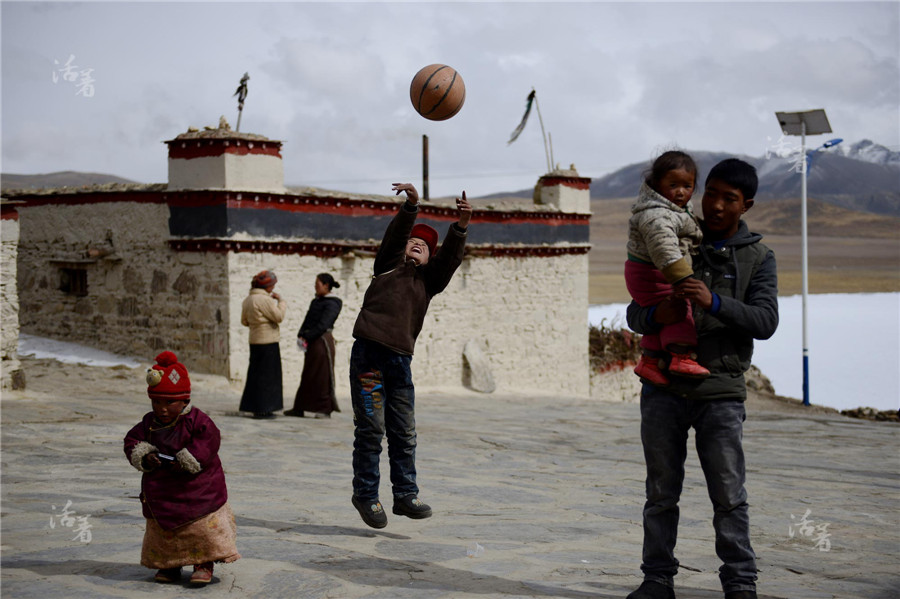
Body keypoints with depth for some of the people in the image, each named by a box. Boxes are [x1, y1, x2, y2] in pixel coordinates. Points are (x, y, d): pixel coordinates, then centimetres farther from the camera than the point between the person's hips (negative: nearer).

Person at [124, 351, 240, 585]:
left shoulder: (197, 420, -12)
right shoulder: (149, 422, 3)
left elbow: (209, 441, -19)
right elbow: (132, 441, 4)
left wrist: (188, 460, -28)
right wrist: (144, 457, -16)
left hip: (197, 489, -4)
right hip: (160, 491, 5)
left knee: (203, 529, -3)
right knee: (161, 529, 12)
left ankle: (204, 565, 9)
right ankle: (169, 565, 26)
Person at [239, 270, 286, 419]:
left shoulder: (247, 300, 11)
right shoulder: (265, 300, -17)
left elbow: (244, 321, 16)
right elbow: (279, 316, -18)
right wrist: (280, 301, -6)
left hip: (255, 340, 9)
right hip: (268, 341, -9)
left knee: (255, 373, 14)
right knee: (267, 375, -3)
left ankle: (253, 406, 19)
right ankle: (263, 409, -3)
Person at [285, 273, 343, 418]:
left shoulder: (332, 304, -10)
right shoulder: (315, 301, 16)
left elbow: (323, 325, -18)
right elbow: (307, 320, 11)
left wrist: (307, 338, -17)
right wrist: (301, 336, -5)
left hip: (322, 341, -8)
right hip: (312, 342, 8)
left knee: (322, 376, -4)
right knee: (308, 375, 10)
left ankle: (325, 409, 1)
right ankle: (299, 408, 14)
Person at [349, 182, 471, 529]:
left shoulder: (429, 279, 20)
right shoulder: (389, 264, 14)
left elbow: (451, 256, 4)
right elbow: (396, 233, -3)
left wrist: (461, 226, -12)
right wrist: (411, 205, -18)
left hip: (400, 359, 4)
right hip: (369, 353, -4)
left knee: (404, 432, 2)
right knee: (371, 429, -2)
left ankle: (405, 495, 8)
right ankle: (365, 494, 8)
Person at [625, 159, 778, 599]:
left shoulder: (758, 258, 7)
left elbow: (764, 321, -7)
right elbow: (634, 314, 9)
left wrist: (714, 302, -24)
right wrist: (657, 315, -15)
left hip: (721, 391, -2)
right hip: (664, 387, 2)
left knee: (729, 494, -4)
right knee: (661, 492, 5)